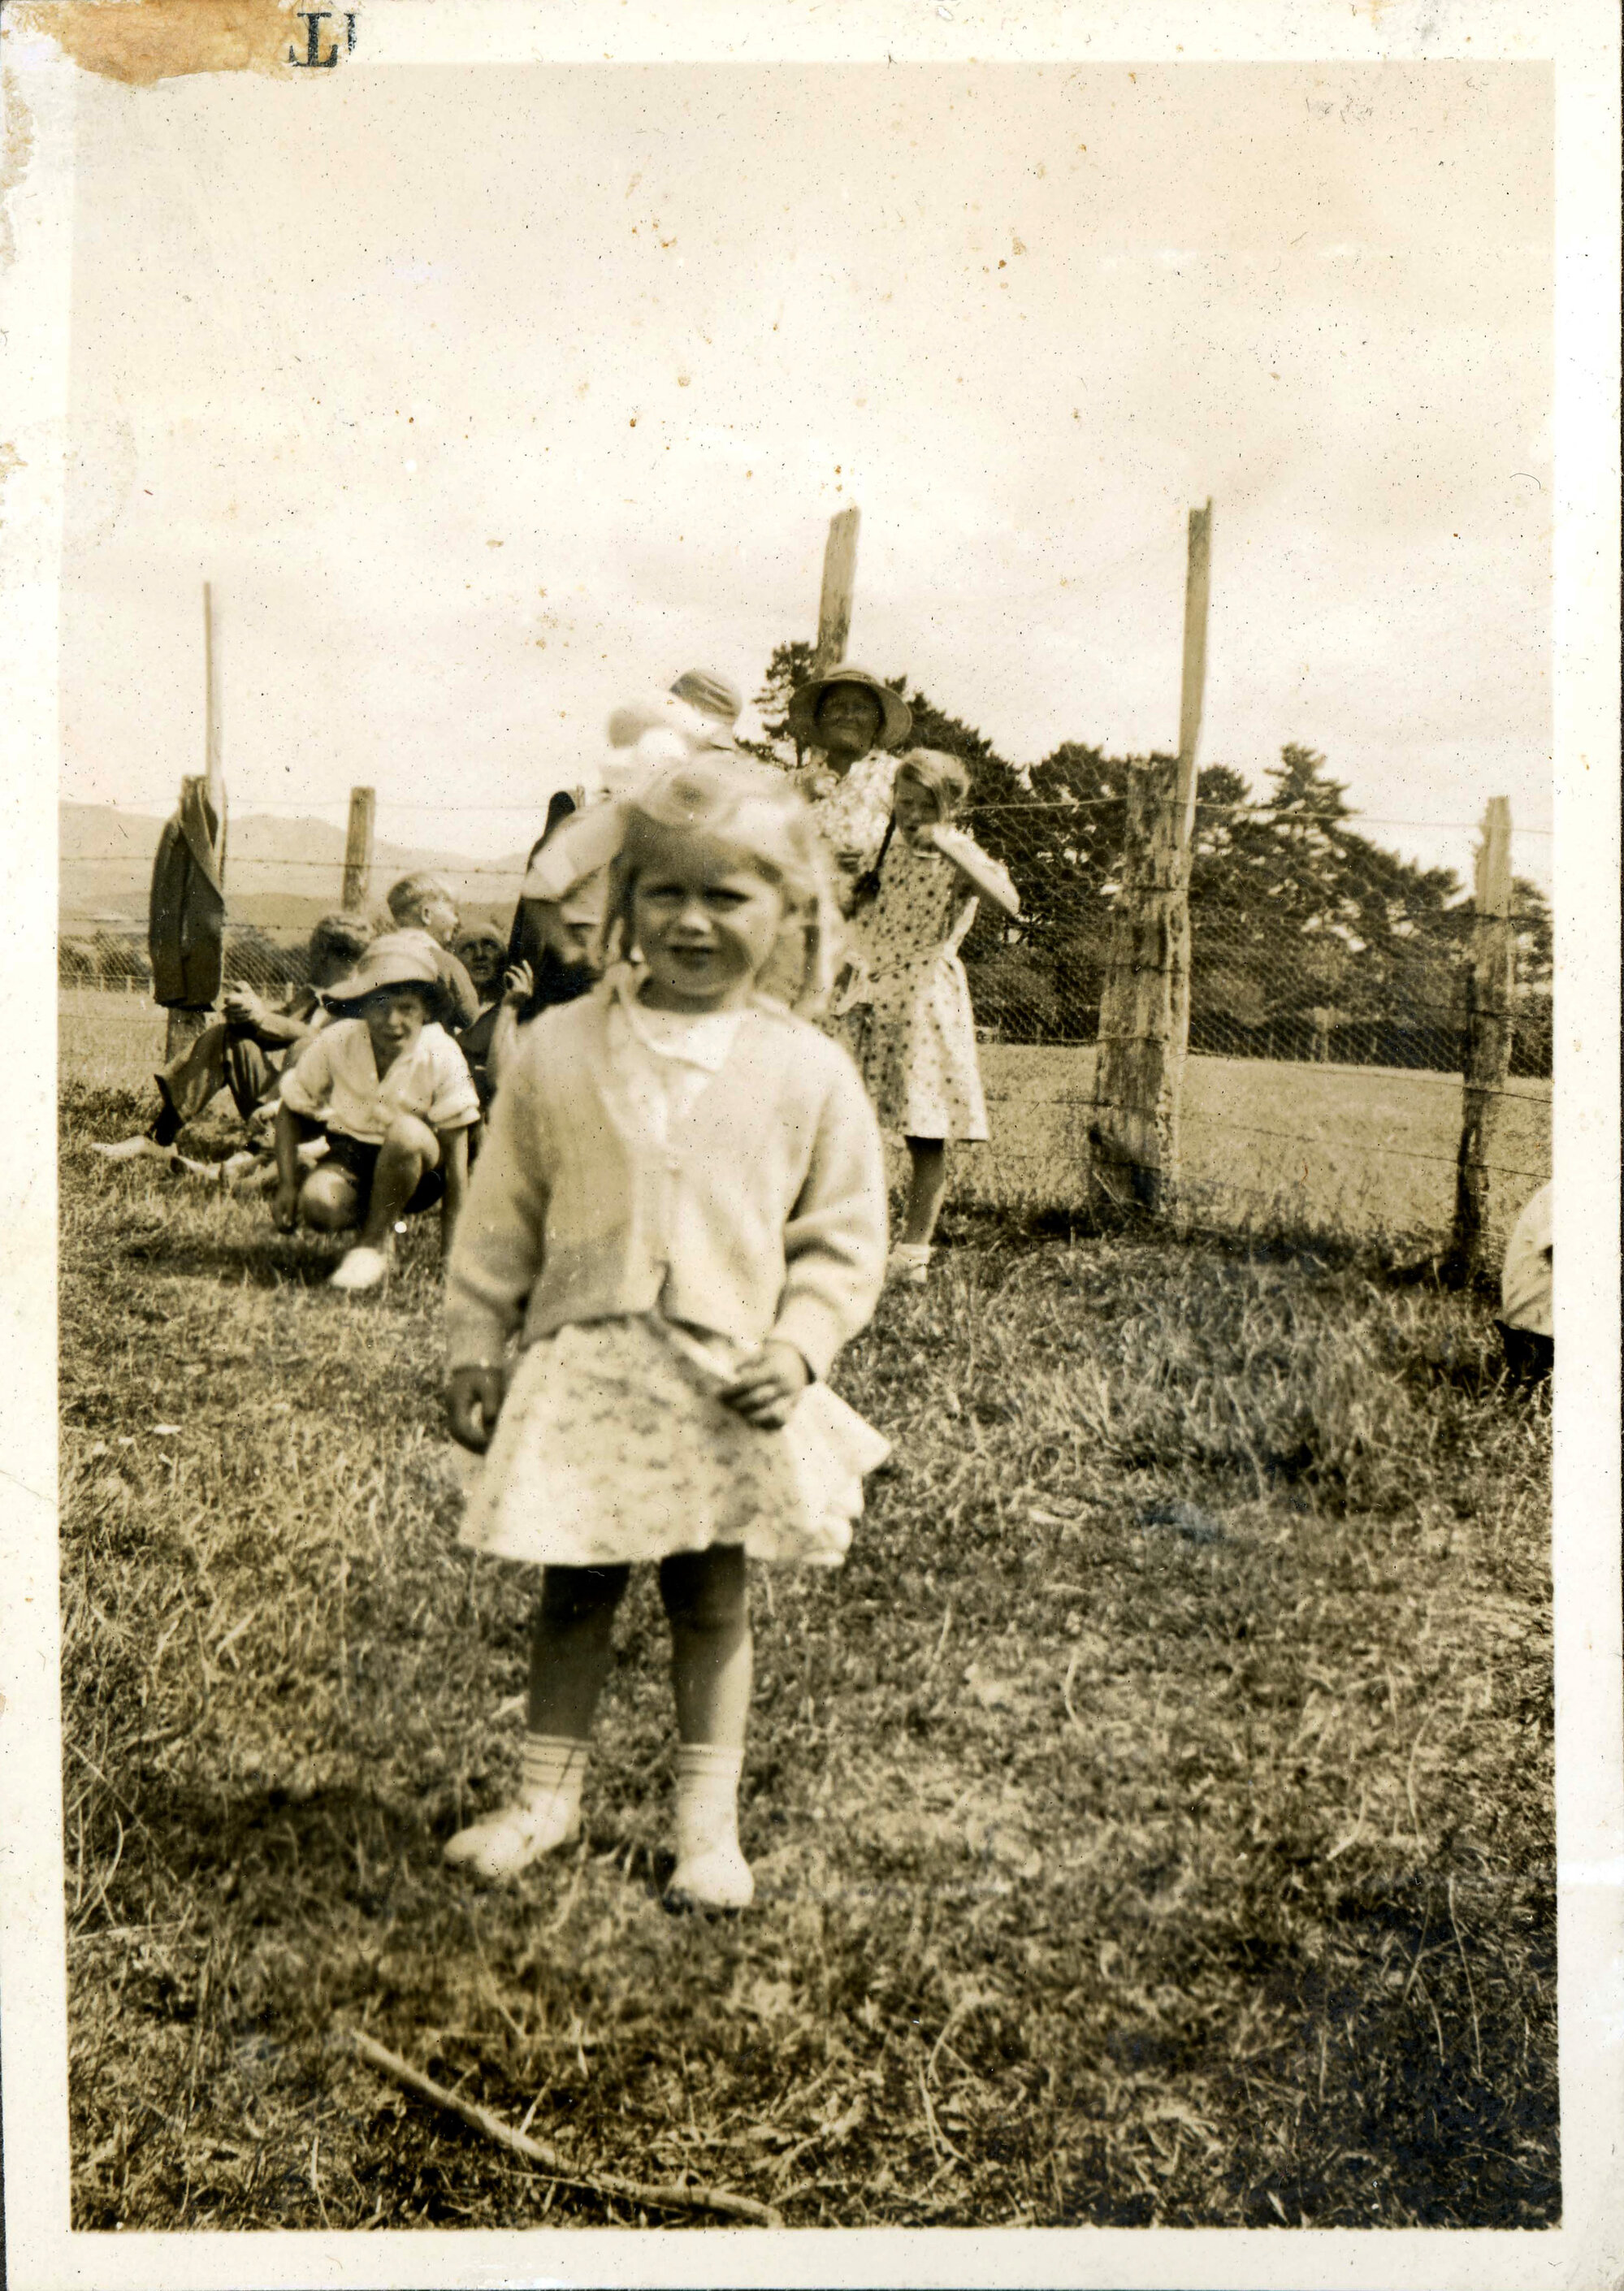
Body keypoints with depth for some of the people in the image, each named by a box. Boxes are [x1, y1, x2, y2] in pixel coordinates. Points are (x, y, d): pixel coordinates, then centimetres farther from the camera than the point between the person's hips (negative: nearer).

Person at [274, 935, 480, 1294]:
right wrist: (287, 1185, -13)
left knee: (406, 1131, -38)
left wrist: (450, 1251, -17)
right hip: (352, 1156, 2)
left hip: (416, 1171, -2)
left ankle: (373, 1243, -18)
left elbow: (455, 1156, -17)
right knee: (318, 1204, -33)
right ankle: (378, 1221, 3)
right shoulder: (333, 1044, -15)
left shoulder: (442, 1057, -20)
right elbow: (291, 1112, 1)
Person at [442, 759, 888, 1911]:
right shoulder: (562, 1049, 0)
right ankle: (550, 1791, 30)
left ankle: (710, 1816, 26)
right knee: (573, 1592, 11)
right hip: (583, 1372, 1)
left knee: (712, 1600, 11)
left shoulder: (809, 1071, -3)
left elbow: (846, 1235, 2)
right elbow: (502, 1216, 6)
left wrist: (797, 1348, -10)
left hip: (729, 1387, -1)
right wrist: (474, 1345, 5)